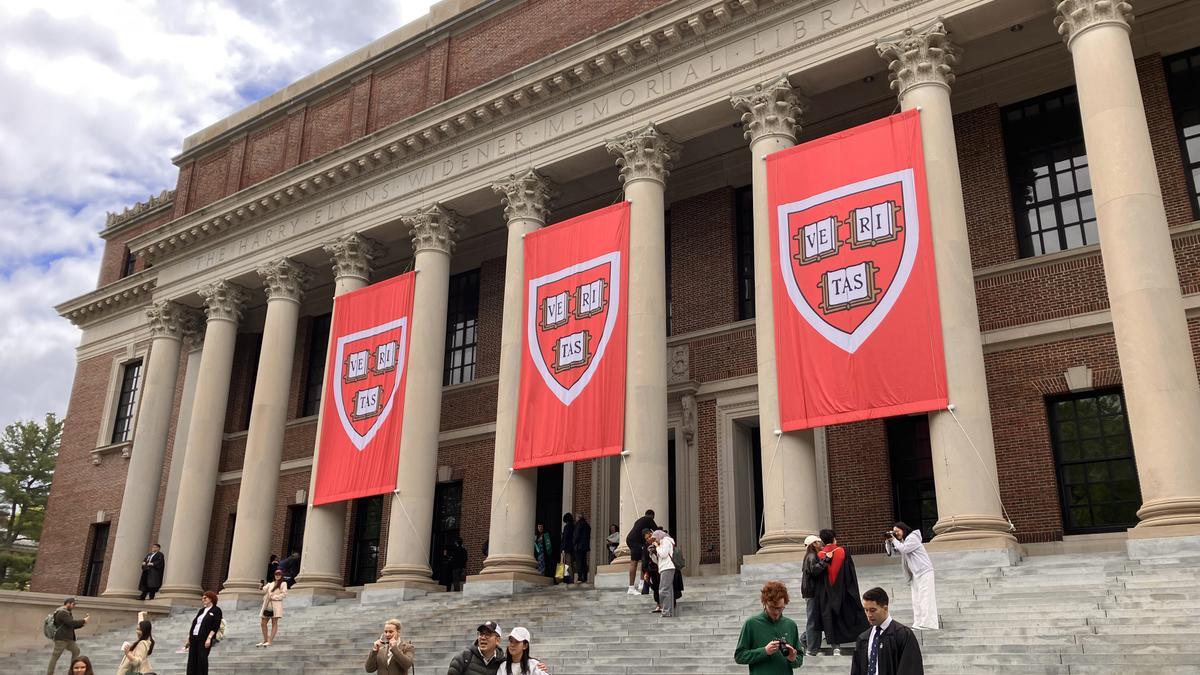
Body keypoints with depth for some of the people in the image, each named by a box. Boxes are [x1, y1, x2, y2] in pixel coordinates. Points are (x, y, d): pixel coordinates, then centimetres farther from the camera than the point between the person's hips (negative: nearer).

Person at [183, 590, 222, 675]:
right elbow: (194, 623, 19)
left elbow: (215, 626, -9)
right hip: (194, 638, 7)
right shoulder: (201, 610, 20)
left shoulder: (216, 610, 0)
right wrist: (188, 637, 12)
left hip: (204, 639, -7)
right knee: (192, 660, 1)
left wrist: (209, 638, -19)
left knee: (202, 659, -10)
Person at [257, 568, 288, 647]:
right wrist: (266, 586, -1)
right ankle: (265, 640, 12)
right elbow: (264, 591, 13)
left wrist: (274, 597, -10)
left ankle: (270, 641, -12)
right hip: (267, 605, 6)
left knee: (274, 623, -8)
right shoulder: (271, 584, 22)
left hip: (276, 605, -6)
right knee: (263, 623, 3)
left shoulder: (283, 584, 6)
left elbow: (284, 594, -6)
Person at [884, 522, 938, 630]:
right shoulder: (903, 541, 16)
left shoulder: (912, 538, -10)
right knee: (917, 599, 8)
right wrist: (888, 542, -1)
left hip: (924, 571, -10)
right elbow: (891, 552, 13)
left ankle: (927, 624, -14)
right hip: (915, 573, 10)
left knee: (925, 597, -11)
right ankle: (919, 623, 10)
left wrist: (894, 540, -12)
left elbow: (903, 549, -23)